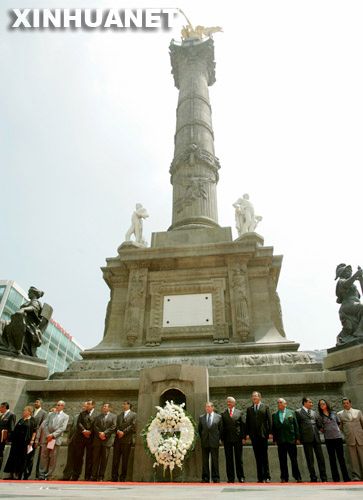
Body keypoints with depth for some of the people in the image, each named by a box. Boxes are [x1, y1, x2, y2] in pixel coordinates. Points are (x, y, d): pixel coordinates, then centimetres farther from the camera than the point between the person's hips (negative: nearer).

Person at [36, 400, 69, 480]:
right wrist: (38, 437, -3)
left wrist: (53, 435, -15)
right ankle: (42, 475, 16)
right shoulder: (50, 414, 12)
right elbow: (43, 425, 7)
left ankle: (48, 476, 13)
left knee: (53, 458, 2)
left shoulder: (65, 416, 3)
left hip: (56, 439, -2)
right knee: (44, 456, 4)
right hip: (46, 438, 2)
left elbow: (62, 428, -7)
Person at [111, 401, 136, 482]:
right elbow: (116, 425, 12)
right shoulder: (120, 415, 18)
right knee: (115, 459, 5)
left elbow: (133, 426, -8)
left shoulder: (133, 415, 1)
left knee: (125, 460, 1)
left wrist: (123, 432, -12)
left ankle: (123, 478, 12)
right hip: (117, 440, 5)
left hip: (126, 440, -5)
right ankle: (114, 477, 13)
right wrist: (118, 431, -8)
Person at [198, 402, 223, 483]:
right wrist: (202, 438, 7)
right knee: (204, 461, 6)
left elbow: (221, 429, 5)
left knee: (215, 460, 4)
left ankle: (215, 478, 14)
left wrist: (218, 438, 0)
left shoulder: (218, 417, 0)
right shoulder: (201, 417, 5)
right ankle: (205, 478, 15)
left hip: (214, 442, -2)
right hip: (204, 442, 2)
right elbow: (199, 429, 13)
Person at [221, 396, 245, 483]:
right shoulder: (223, 413, 4)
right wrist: (222, 438, -1)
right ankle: (230, 478, 13)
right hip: (227, 439, 0)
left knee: (239, 458, 7)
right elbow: (222, 427, 4)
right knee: (229, 459, 5)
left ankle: (241, 477, 17)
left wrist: (243, 437, -2)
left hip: (237, 438, 0)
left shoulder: (239, 412, 5)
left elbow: (243, 425, 5)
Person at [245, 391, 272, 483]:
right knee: (257, 457, 5)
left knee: (264, 457, 1)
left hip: (263, 434, -2)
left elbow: (269, 420, 1)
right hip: (254, 435, 2)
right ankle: (260, 477, 11)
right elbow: (247, 422, 9)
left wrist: (270, 432, -7)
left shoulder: (265, 407, 5)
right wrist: (247, 433, 1)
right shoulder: (249, 409, 12)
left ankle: (267, 476, 9)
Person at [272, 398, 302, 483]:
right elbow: (273, 428, 6)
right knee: (282, 461, 4)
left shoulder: (291, 413, 5)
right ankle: (284, 478, 14)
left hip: (291, 439, -1)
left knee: (294, 460, 4)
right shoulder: (274, 415, 7)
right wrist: (275, 439, 0)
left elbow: (296, 426, 3)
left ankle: (298, 477, 15)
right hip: (280, 441, 1)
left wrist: (297, 438, -2)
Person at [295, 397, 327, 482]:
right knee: (310, 460, 0)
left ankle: (324, 478, 13)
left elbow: (319, 424, 19)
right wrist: (300, 437, -2)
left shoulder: (314, 412, 17)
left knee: (320, 458, 5)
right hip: (307, 438, -5)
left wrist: (318, 430, 7)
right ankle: (313, 478, 8)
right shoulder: (298, 412, 0)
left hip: (316, 437, 5)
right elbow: (297, 425, -1)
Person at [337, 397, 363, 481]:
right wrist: (346, 434, 4)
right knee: (353, 458, 0)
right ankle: (356, 476, 6)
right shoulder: (340, 414, 7)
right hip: (349, 439, 0)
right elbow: (340, 427, 12)